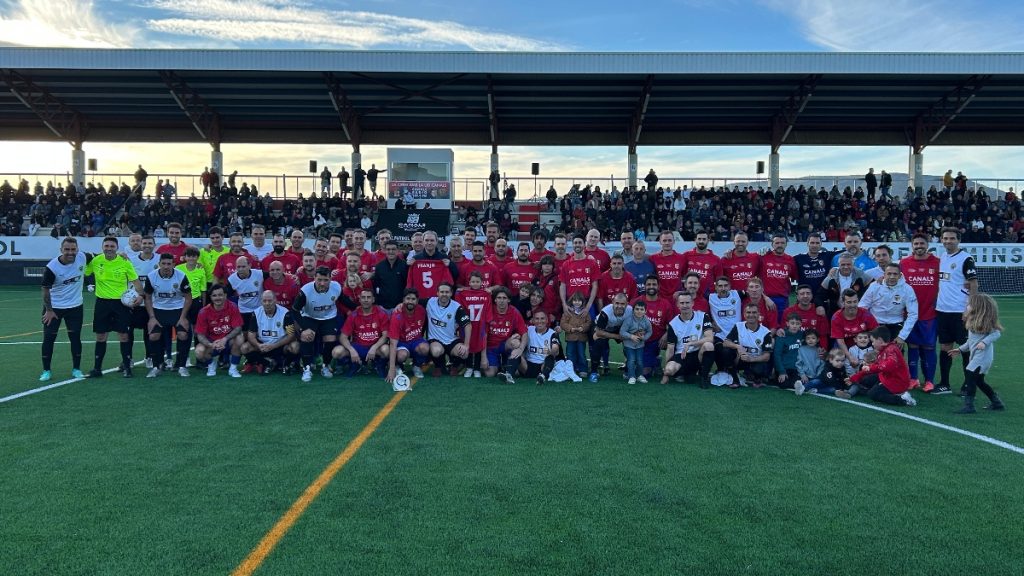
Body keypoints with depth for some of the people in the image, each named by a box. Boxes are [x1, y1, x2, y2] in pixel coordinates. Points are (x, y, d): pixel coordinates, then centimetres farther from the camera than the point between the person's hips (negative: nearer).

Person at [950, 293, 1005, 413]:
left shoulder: (983, 322, -14)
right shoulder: (973, 322, 14)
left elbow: (996, 333, -20)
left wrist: (984, 342, -30)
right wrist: (961, 349, 24)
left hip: (983, 356, -10)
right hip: (976, 356, 10)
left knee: (969, 376, -14)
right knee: (979, 381, 16)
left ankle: (969, 405, -13)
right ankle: (997, 403, 29)